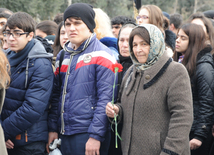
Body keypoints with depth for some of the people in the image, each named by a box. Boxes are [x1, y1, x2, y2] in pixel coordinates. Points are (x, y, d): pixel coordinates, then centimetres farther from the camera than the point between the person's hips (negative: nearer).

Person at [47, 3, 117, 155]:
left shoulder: (101, 55, -7)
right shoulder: (63, 55, 14)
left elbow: (105, 98, -13)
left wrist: (95, 135, -18)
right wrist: (53, 128, 9)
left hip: (88, 133, -6)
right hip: (65, 134, 6)